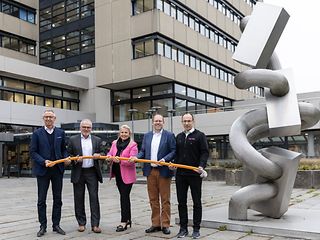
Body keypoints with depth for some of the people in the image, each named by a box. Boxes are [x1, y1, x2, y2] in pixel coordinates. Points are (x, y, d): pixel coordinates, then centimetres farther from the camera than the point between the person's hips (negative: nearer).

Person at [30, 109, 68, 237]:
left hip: (57, 170, 2)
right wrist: (44, 161, -17)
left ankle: (56, 225, 19)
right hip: (42, 170, -2)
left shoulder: (60, 133, 7)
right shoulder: (37, 133, 0)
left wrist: (66, 158, -9)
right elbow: (33, 152, -3)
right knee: (41, 200, 4)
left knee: (57, 199, 8)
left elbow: (64, 149, 11)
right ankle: (43, 226, 15)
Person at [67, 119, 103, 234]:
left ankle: (95, 224, 3)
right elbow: (68, 155, 6)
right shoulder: (73, 139, 5)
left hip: (92, 172, 0)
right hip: (78, 173, 0)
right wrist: (75, 159, -14)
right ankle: (81, 223, 19)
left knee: (94, 198, -2)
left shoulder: (97, 140, 9)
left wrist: (98, 155, -11)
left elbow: (101, 154, 12)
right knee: (79, 199, 7)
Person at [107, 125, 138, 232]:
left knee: (124, 197, -6)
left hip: (127, 175, -6)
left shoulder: (133, 145, -8)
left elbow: (132, 160, -17)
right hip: (118, 174, 6)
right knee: (124, 196, 15)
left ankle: (124, 222, 0)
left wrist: (120, 161, -29)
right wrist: (109, 157, -17)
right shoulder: (114, 143, 11)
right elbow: (110, 154, 6)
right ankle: (128, 219, 28)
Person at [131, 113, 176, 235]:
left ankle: (165, 225, 11)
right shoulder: (147, 136, 14)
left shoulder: (169, 135, 0)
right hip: (150, 171, 4)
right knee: (153, 199, 9)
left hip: (163, 171, -4)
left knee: (165, 199, 2)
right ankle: (155, 224, 19)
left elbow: (173, 151, -4)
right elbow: (143, 151, 13)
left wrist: (164, 159, -18)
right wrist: (136, 157, -6)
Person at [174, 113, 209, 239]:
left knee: (197, 202, 5)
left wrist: (201, 166, -22)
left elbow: (205, 152, -7)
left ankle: (196, 229, 14)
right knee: (181, 202, 8)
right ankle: (183, 228, 18)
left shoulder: (199, 135, -1)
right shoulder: (179, 137, 14)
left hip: (195, 174, -4)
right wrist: (174, 163, -1)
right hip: (180, 174, 5)